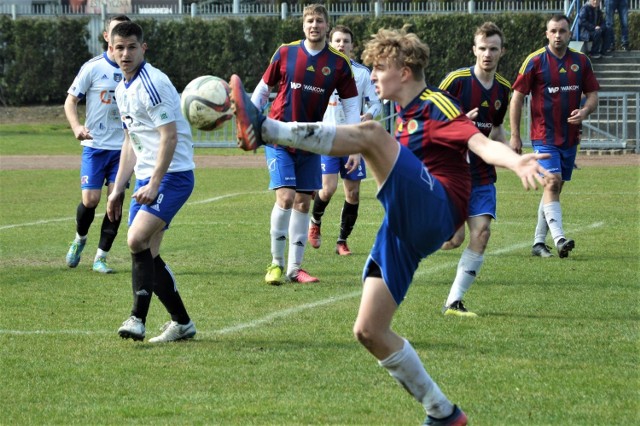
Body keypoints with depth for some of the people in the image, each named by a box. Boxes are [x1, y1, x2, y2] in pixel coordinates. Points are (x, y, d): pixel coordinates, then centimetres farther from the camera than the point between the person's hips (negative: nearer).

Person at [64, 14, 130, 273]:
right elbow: (70, 101, -1)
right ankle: (80, 240, 23)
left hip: (123, 147, 2)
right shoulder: (93, 68, -5)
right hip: (95, 145, -2)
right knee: (90, 200, -8)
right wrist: (76, 126, -19)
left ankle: (100, 258, 6)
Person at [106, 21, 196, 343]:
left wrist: (154, 184, -23)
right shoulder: (123, 89, 14)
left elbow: (170, 136, -20)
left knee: (137, 240, -23)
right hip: (146, 178, 10)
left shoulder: (151, 84, -15)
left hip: (172, 174, -10)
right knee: (147, 255, 7)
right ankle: (182, 323, 17)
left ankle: (138, 318, -17)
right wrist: (118, 189, 20)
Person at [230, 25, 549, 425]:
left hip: (433, 213, -9)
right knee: (369, 331, 3)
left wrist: (517, 162, -39)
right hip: (404, 229, 9)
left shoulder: (437, 106, -3)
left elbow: (481, 143, -21)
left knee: (369, 132, -25)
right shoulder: (407, 114, 25)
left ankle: (263, 129, -37)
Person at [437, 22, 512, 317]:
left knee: (481, 232, -9)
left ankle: (454, 302, 0)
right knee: (454, 239, -11)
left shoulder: (503, 89, 8)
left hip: (482, 174, 5)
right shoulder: (457, 80, -10)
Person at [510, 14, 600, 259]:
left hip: (570, 137, 5)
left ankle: (539, 242, 17)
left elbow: (592, 95, 11)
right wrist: (515, 135, -5)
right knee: (552, 183, -19)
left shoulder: (581, 61, 5)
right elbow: (517, 98, -2)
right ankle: (559, 239, -29)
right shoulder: (535, 61, -6)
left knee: (555, 188, 9)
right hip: (544, 135, -5)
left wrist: (584, 111, -13)